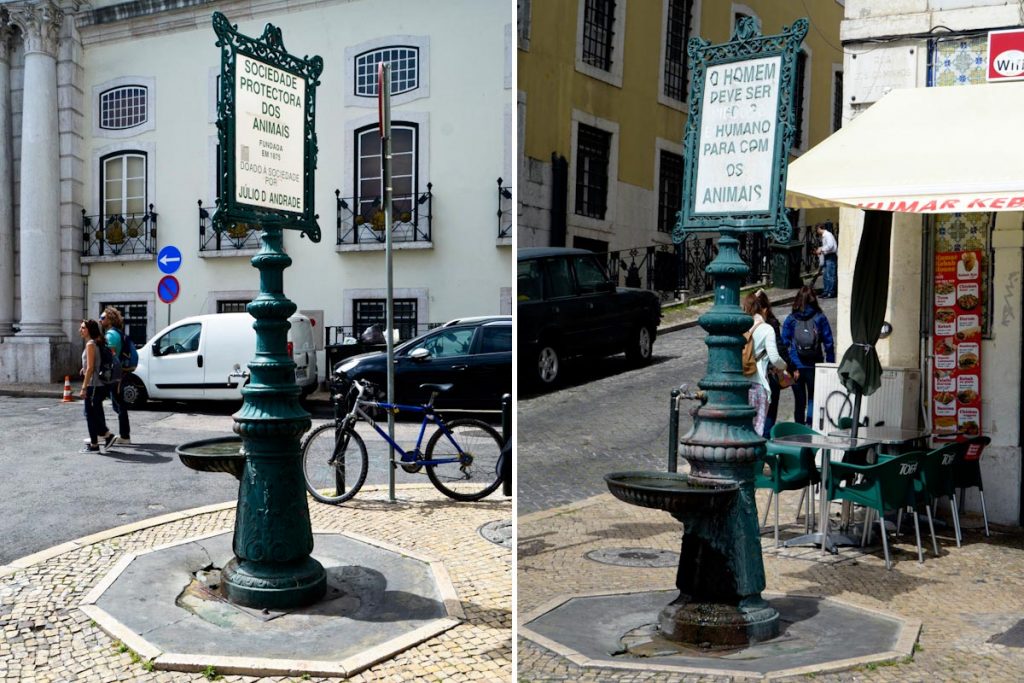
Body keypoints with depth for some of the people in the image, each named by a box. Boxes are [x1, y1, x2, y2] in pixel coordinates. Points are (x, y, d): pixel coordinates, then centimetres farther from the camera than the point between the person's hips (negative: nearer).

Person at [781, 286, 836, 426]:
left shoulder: (790, 319, 0)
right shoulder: (820, 318, -2)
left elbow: (785, 343, -2)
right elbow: (829, 344, -3)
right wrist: (830, 366, 2)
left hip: (796, 367, 1)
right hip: (815, 366, -1)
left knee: (799, 400, 12)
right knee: (813, 398, 8)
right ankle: (810, 425, -9)